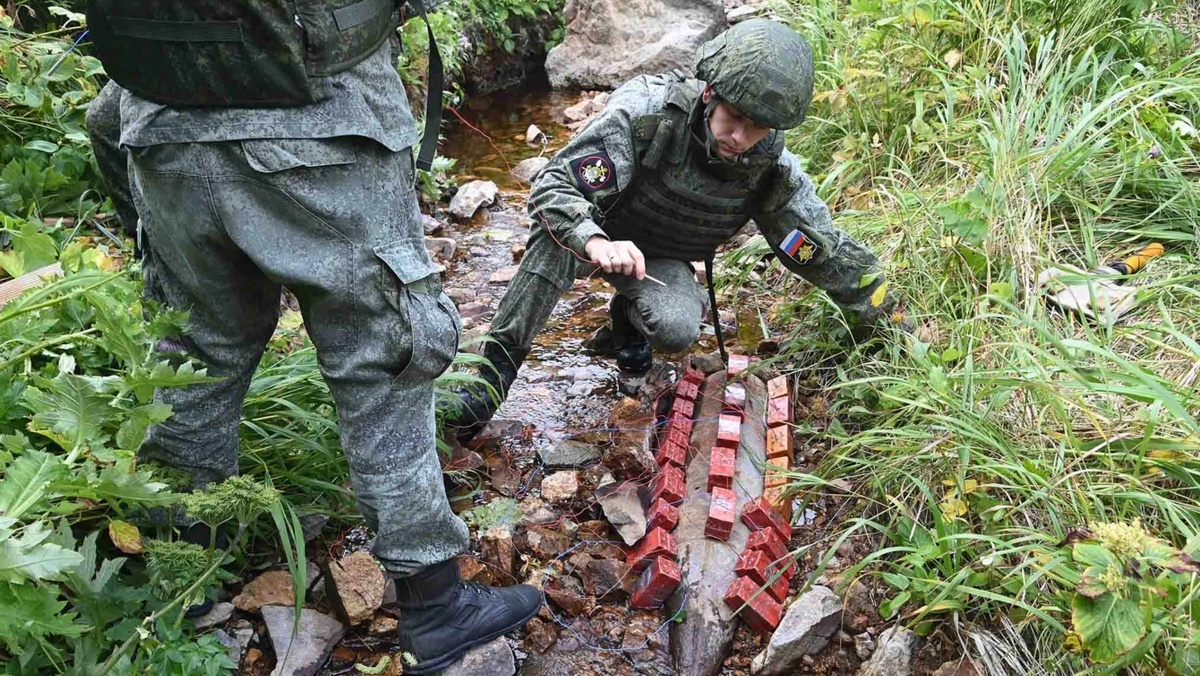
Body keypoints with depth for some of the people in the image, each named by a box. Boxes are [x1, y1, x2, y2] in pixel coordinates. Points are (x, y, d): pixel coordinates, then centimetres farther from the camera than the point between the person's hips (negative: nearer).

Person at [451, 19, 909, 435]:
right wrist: (595, 241, -53)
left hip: (662, 262, 2)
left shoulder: (774, 171, -19)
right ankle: (495, 370, -27)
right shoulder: (647, 110, -31)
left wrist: (890, 319, -4)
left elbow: (830, 254, -7)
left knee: (678, 331, -29)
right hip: (596, 234, -2)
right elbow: (552, 184, -34)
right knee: (559, 231, -37)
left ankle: (628, 317, 8)